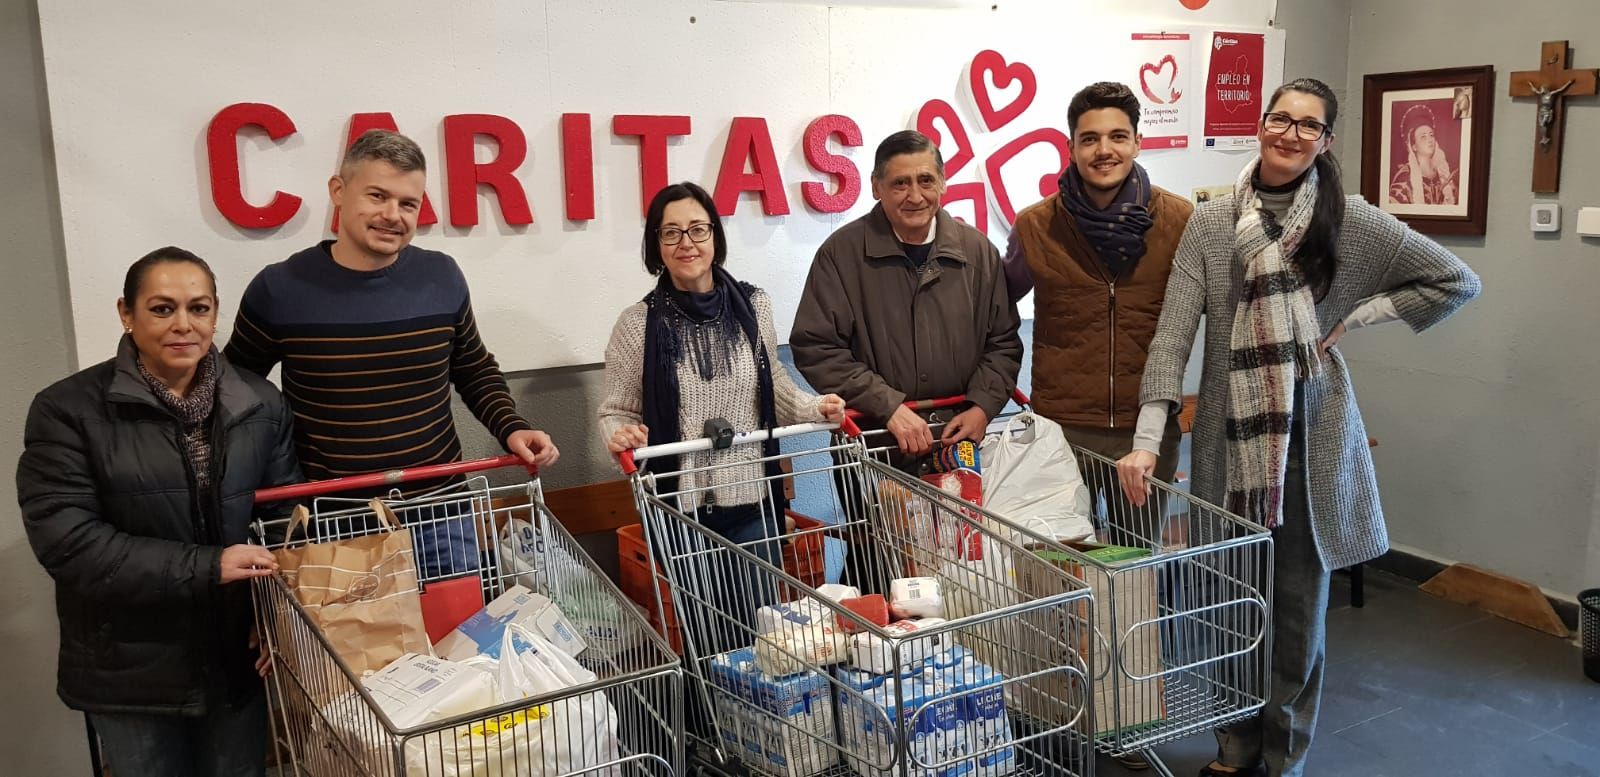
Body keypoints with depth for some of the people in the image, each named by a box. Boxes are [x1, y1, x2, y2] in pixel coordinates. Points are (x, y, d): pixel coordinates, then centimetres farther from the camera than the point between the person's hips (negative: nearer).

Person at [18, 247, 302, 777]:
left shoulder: (259, 404, 2)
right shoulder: (68, 410, -8)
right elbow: (65, 539, -16)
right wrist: (205, 567, -23)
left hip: (239, 655, 3)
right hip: (130, 669, -2)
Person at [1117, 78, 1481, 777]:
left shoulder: (1348, 220, -1)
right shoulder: (1211, 222, 0)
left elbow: (1456, 282, 4)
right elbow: (1173, 333, -8)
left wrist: (1351, 319, -4)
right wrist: (1147, 441, -16)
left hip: (1311, 439, -1)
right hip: (1230, 437, 1)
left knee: (1298, 605, 9)